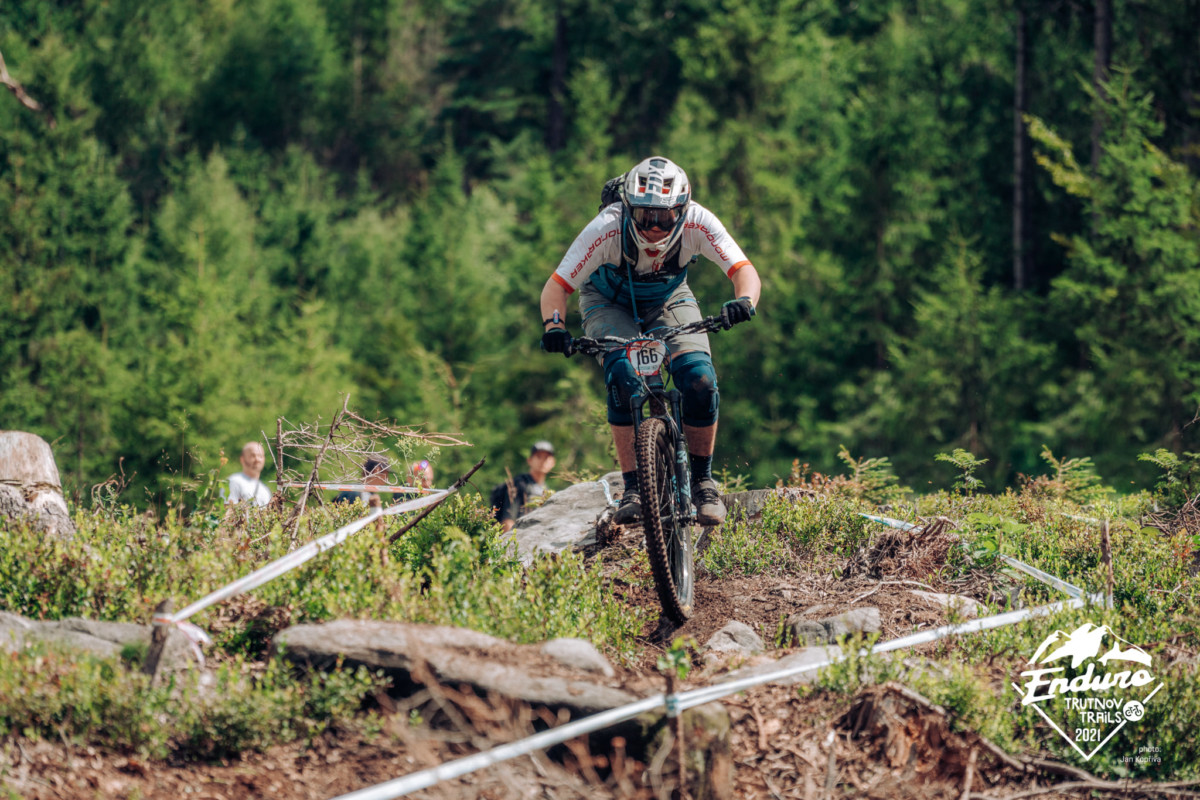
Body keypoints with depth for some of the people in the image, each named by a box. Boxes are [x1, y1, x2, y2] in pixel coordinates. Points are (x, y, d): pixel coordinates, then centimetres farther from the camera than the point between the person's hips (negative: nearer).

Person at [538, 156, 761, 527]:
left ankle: (702, 481, 1)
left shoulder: (697, 222, -32)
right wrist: (554, 325, -53)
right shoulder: (607, 229, -36)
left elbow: (744, 270, -34)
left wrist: (745, 300, -56)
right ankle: (633, 488, -20)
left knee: (700, 380, -20)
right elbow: (557, 286, -33)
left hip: (668, 299, 2)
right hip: (609, 301, -2)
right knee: (623, 376, -29)